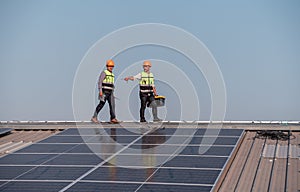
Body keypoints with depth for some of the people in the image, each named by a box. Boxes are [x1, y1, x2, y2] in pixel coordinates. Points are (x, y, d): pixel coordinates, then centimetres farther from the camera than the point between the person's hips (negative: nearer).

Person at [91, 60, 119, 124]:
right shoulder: (104, 73, -6)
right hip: (104, 92, -7)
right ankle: (94, 117, 3)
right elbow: (99, 82, -13)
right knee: (101, 104, -5)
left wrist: (112, 93, 19)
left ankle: (113, 119, -9)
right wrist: (100, 91, -21)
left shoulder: (112, 75, 18)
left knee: (112, 104, -5)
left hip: (110, 92, 7)